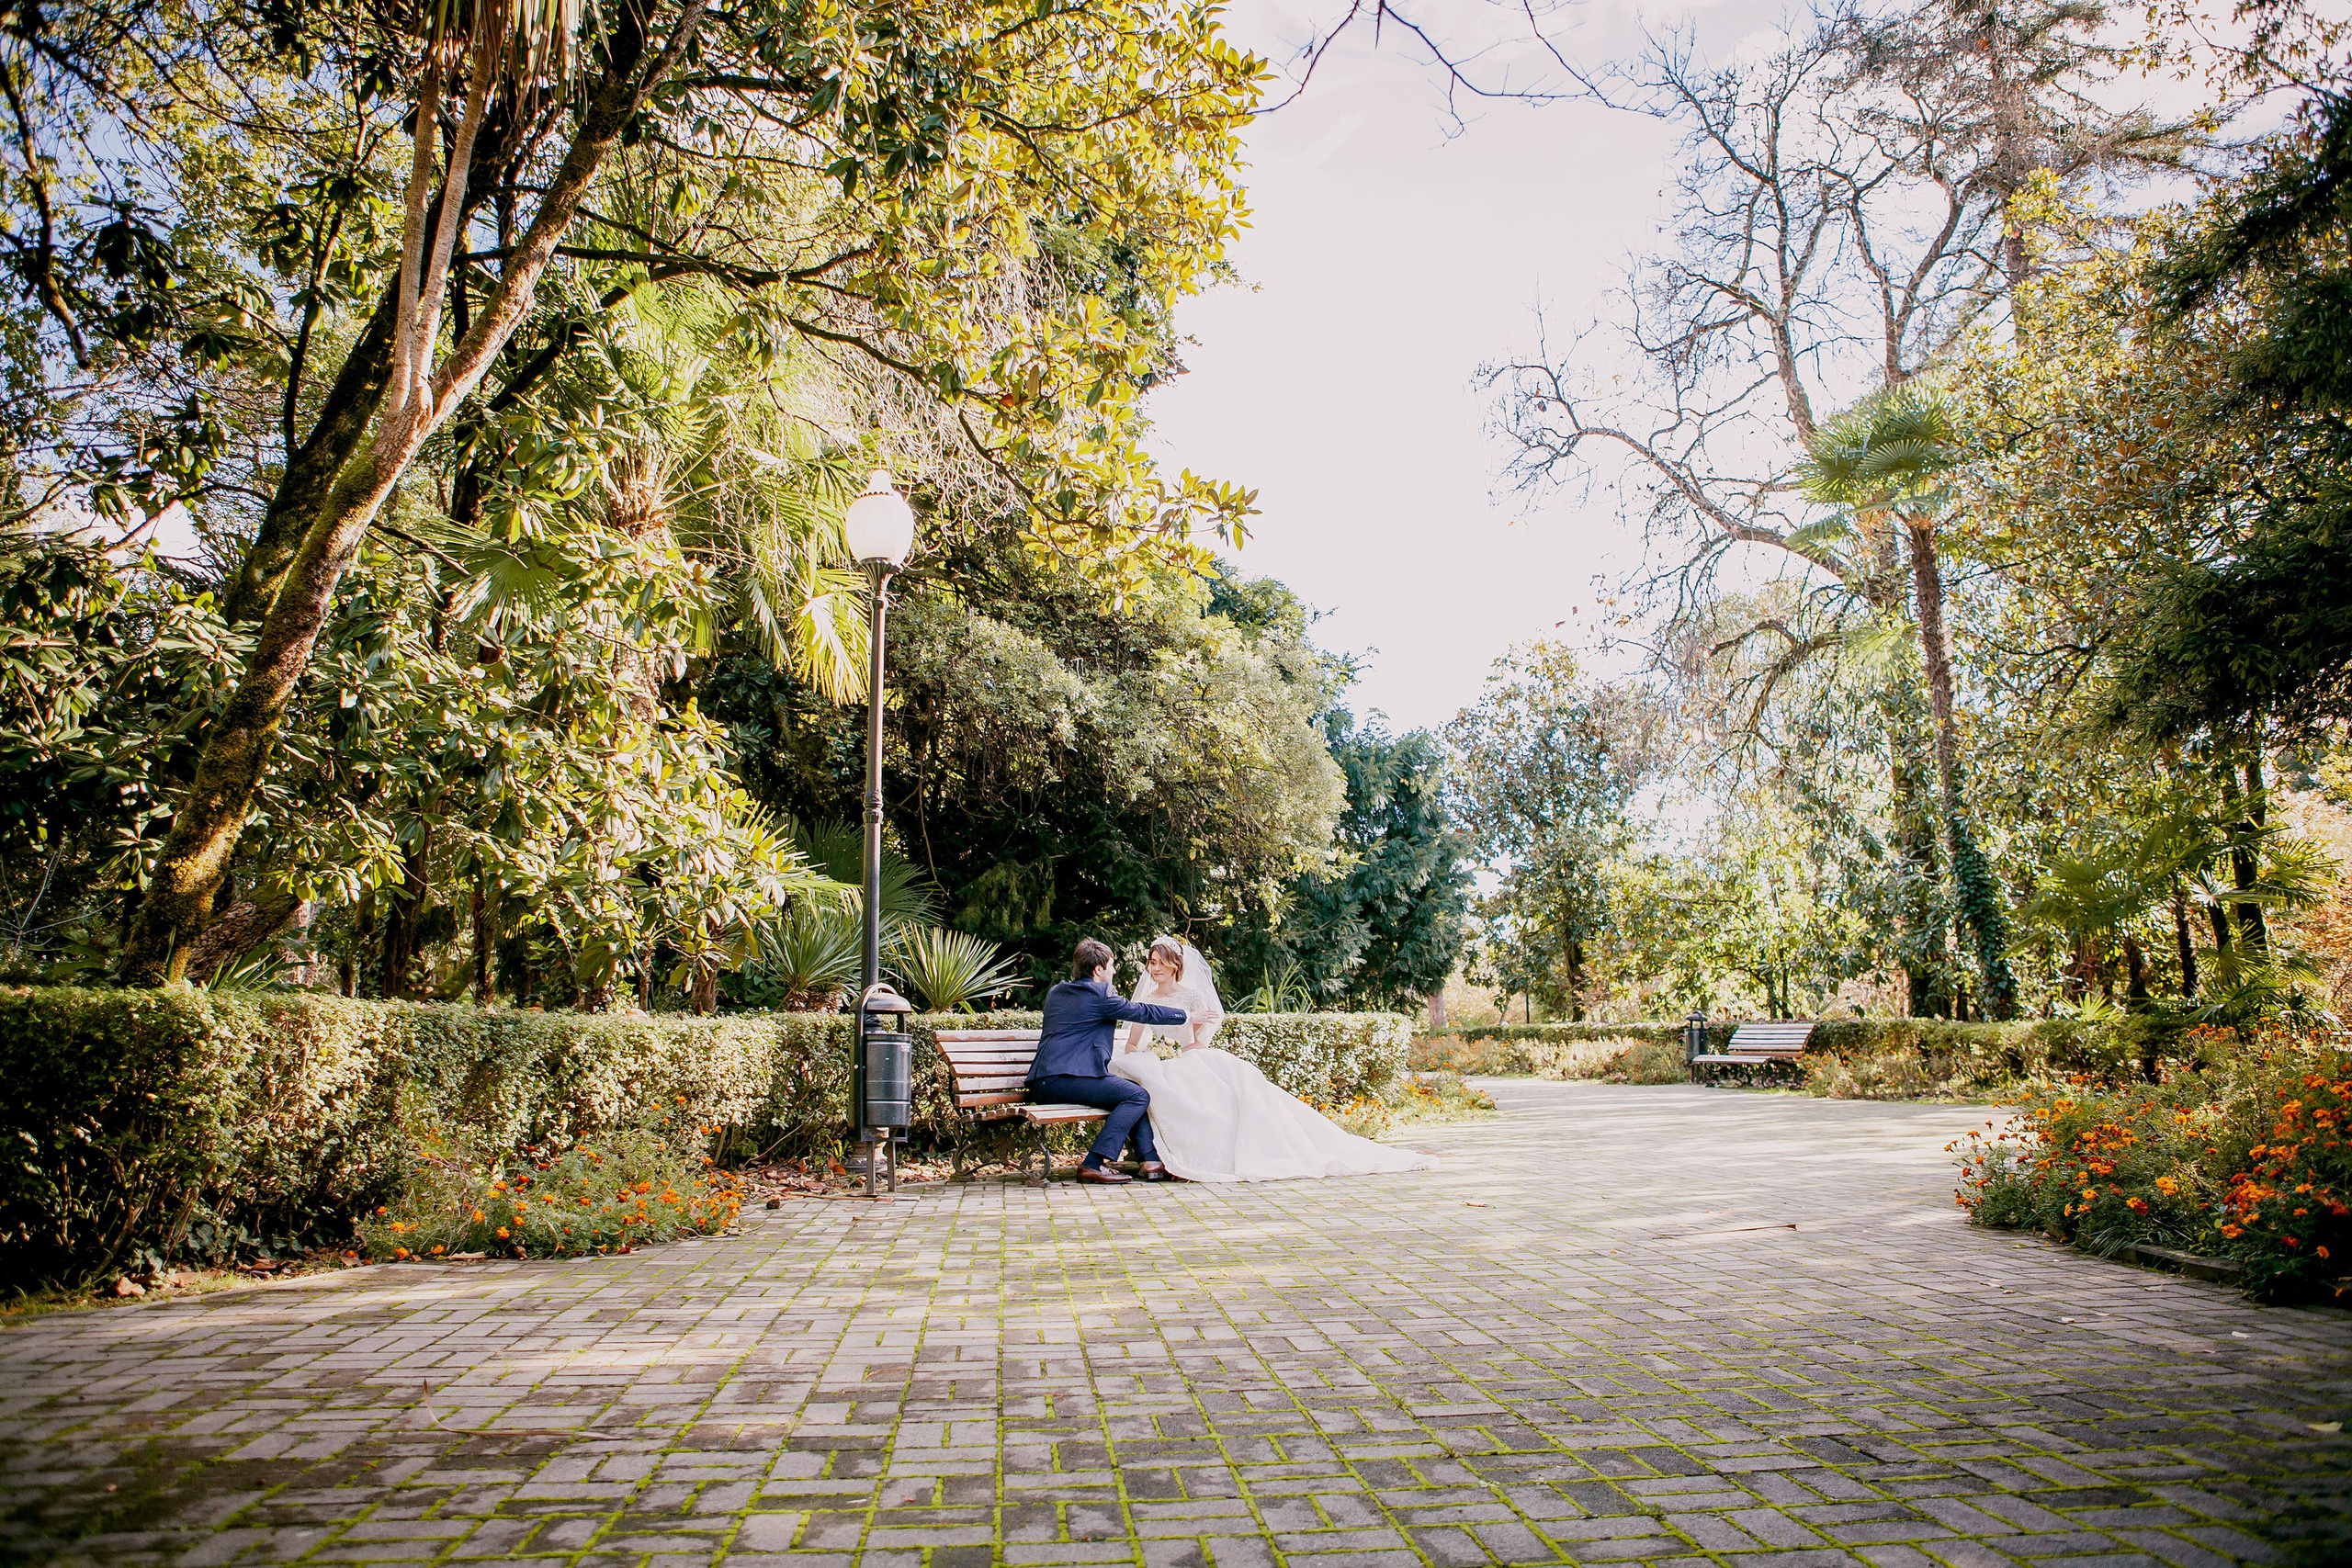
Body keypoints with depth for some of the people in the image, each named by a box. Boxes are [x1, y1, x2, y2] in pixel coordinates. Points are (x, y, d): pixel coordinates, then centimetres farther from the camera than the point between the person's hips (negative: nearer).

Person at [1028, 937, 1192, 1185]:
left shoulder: (1055, 992, 22)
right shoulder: (1100, 993, -3)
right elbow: (1144, 1013, 2)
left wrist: (1102, 1035, 49)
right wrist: (1187, 1015, 12)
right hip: (1066, 1078, -9)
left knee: (1133, 1092, 14)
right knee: (1138, 1096, -12)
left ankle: (1151, 1161, 4)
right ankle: (1094, 1164, -16)